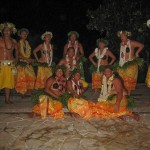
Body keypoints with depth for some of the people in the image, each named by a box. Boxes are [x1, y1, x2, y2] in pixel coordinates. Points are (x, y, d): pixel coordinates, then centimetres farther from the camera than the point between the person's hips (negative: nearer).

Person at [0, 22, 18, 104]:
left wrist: (16, 58, 14)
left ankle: (7, 99, 13)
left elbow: (16, 50, 27)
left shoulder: (13, 41, 11)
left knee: (9, 81, 5)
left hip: (10, 64, 3)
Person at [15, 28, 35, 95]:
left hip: (28, 62, 6)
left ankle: (28, 92, 9)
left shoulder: (27, 42, 15)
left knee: (30, 77, 1)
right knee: (22, 78, -4)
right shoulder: (19, 43, -5)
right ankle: (23, 93, 4)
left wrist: (30, 59, 0)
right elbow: (18, 54, -12)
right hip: (22, 63, -6)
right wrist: (27, 59, -16)